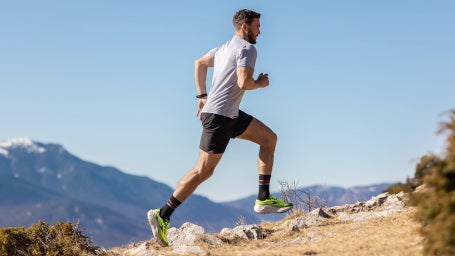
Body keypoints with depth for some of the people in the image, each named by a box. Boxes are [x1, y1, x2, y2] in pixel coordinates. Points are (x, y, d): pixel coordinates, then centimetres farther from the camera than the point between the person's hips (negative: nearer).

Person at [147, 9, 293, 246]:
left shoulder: (225, 47, 17)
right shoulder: (247, 49, -11)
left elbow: (199, 63, 28)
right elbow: (244, 83, -24)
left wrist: (202, 96, 25)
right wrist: (260, 83, -2)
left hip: (230, 114, 10)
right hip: (219, 115, -10)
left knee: (269, 138, 11)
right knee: (203, 171, -9)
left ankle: (263, 199, 9)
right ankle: (162, 215, -4)